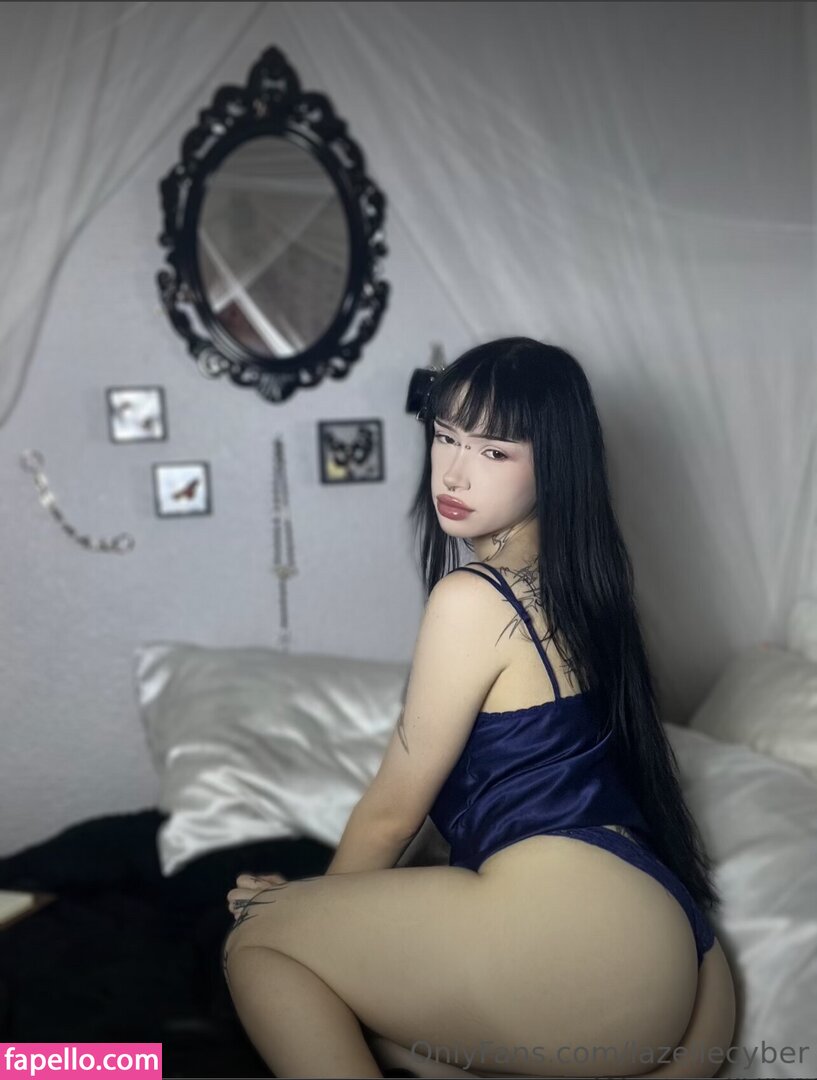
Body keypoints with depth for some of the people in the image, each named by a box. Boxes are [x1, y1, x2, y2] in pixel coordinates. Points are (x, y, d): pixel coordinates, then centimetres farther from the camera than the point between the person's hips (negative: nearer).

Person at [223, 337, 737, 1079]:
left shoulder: (471, 598, -11)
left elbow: (393, 809, -2)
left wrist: (313, 903, 19)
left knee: (256, 941, 1)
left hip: (577, 923, -10)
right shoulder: (571, 582, 15)